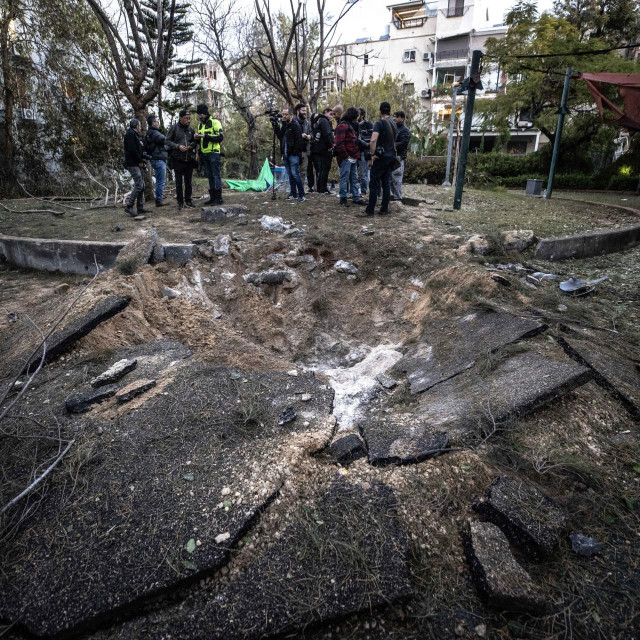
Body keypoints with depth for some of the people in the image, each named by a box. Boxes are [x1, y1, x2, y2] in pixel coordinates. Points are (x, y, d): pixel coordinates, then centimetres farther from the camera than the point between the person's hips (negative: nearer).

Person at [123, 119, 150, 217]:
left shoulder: (135, 135, 22)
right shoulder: (130, 134, -8)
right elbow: (132, 149, -18)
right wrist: (140, 161, -13)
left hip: (138, 164, 10)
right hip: (133, 164, -10)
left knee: (141, 186, 9)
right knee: (139, 185, -16)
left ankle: (140, 207, 12)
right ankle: (129, 206, -14)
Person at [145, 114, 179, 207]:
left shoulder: (149, 133, 20)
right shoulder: (154, 133, -12)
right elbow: (165, 141, -20)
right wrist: (177, 146, -20)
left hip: (155, 159, 10)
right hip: (159, 159, -10)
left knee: (159, 181, 14)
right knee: (161, 181, -7)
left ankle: (159, 200, 18)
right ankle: (159, 201, -5)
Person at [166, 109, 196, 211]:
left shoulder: (190, 129, 11)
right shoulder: (174, 128, -1)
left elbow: (194, 141, 19)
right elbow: (167, 141, -1)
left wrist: (191, 146, -3)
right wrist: (178, 146, -15)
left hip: (189, 159, 4)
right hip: (178, 159, -3)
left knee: (188, 181, 9)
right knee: (179, 182, 2)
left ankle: (188, 200, 18)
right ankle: (180, 202, 8)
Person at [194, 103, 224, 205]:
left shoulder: (215, 122, -5)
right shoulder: (200, 125, 19)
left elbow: (220, 137, -14)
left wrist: (205, 136, -18)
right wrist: (197, 138, 2)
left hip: (213, 153, -8)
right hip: (204, 154, 8)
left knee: (216, 175, -8)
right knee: (210, 176, 9)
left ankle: (219, 198, -7)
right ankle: (212, 197, 14)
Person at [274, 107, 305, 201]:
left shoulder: (295, 124, -9)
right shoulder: (284, 125, 15)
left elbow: (299, 140, -14)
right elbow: (280, 137, 15)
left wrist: (295, 152, -17)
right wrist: (276, 127, 5)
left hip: (293, 155, -8)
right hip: (286, 154, 8)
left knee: (295, 174, -10)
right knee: (290, 175, 10)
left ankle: (301, 195, -5)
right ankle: (293, 193, 17)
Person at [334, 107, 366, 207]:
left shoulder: (350, 125, 21)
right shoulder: (342, 126, -11)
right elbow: (339, 143, -20)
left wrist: (356, 154, 16)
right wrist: (345, 155, -18)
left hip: (353, 158, 10)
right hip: (346, 158, -10)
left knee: (354, 179, 12)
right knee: (344, 179, -3)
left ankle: (356, 198, 18)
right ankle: (343, 198, 5)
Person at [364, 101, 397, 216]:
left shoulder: (380, 123, -11)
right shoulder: (393, 124, 12)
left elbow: (373, 140, -25)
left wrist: (372, 155, -17)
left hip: (381, 156, -7)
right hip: (391, 156, 7)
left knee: (374, 184, -3)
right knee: (386, 183, 9)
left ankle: (370, 210, -2)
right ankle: (384, 209, 11)